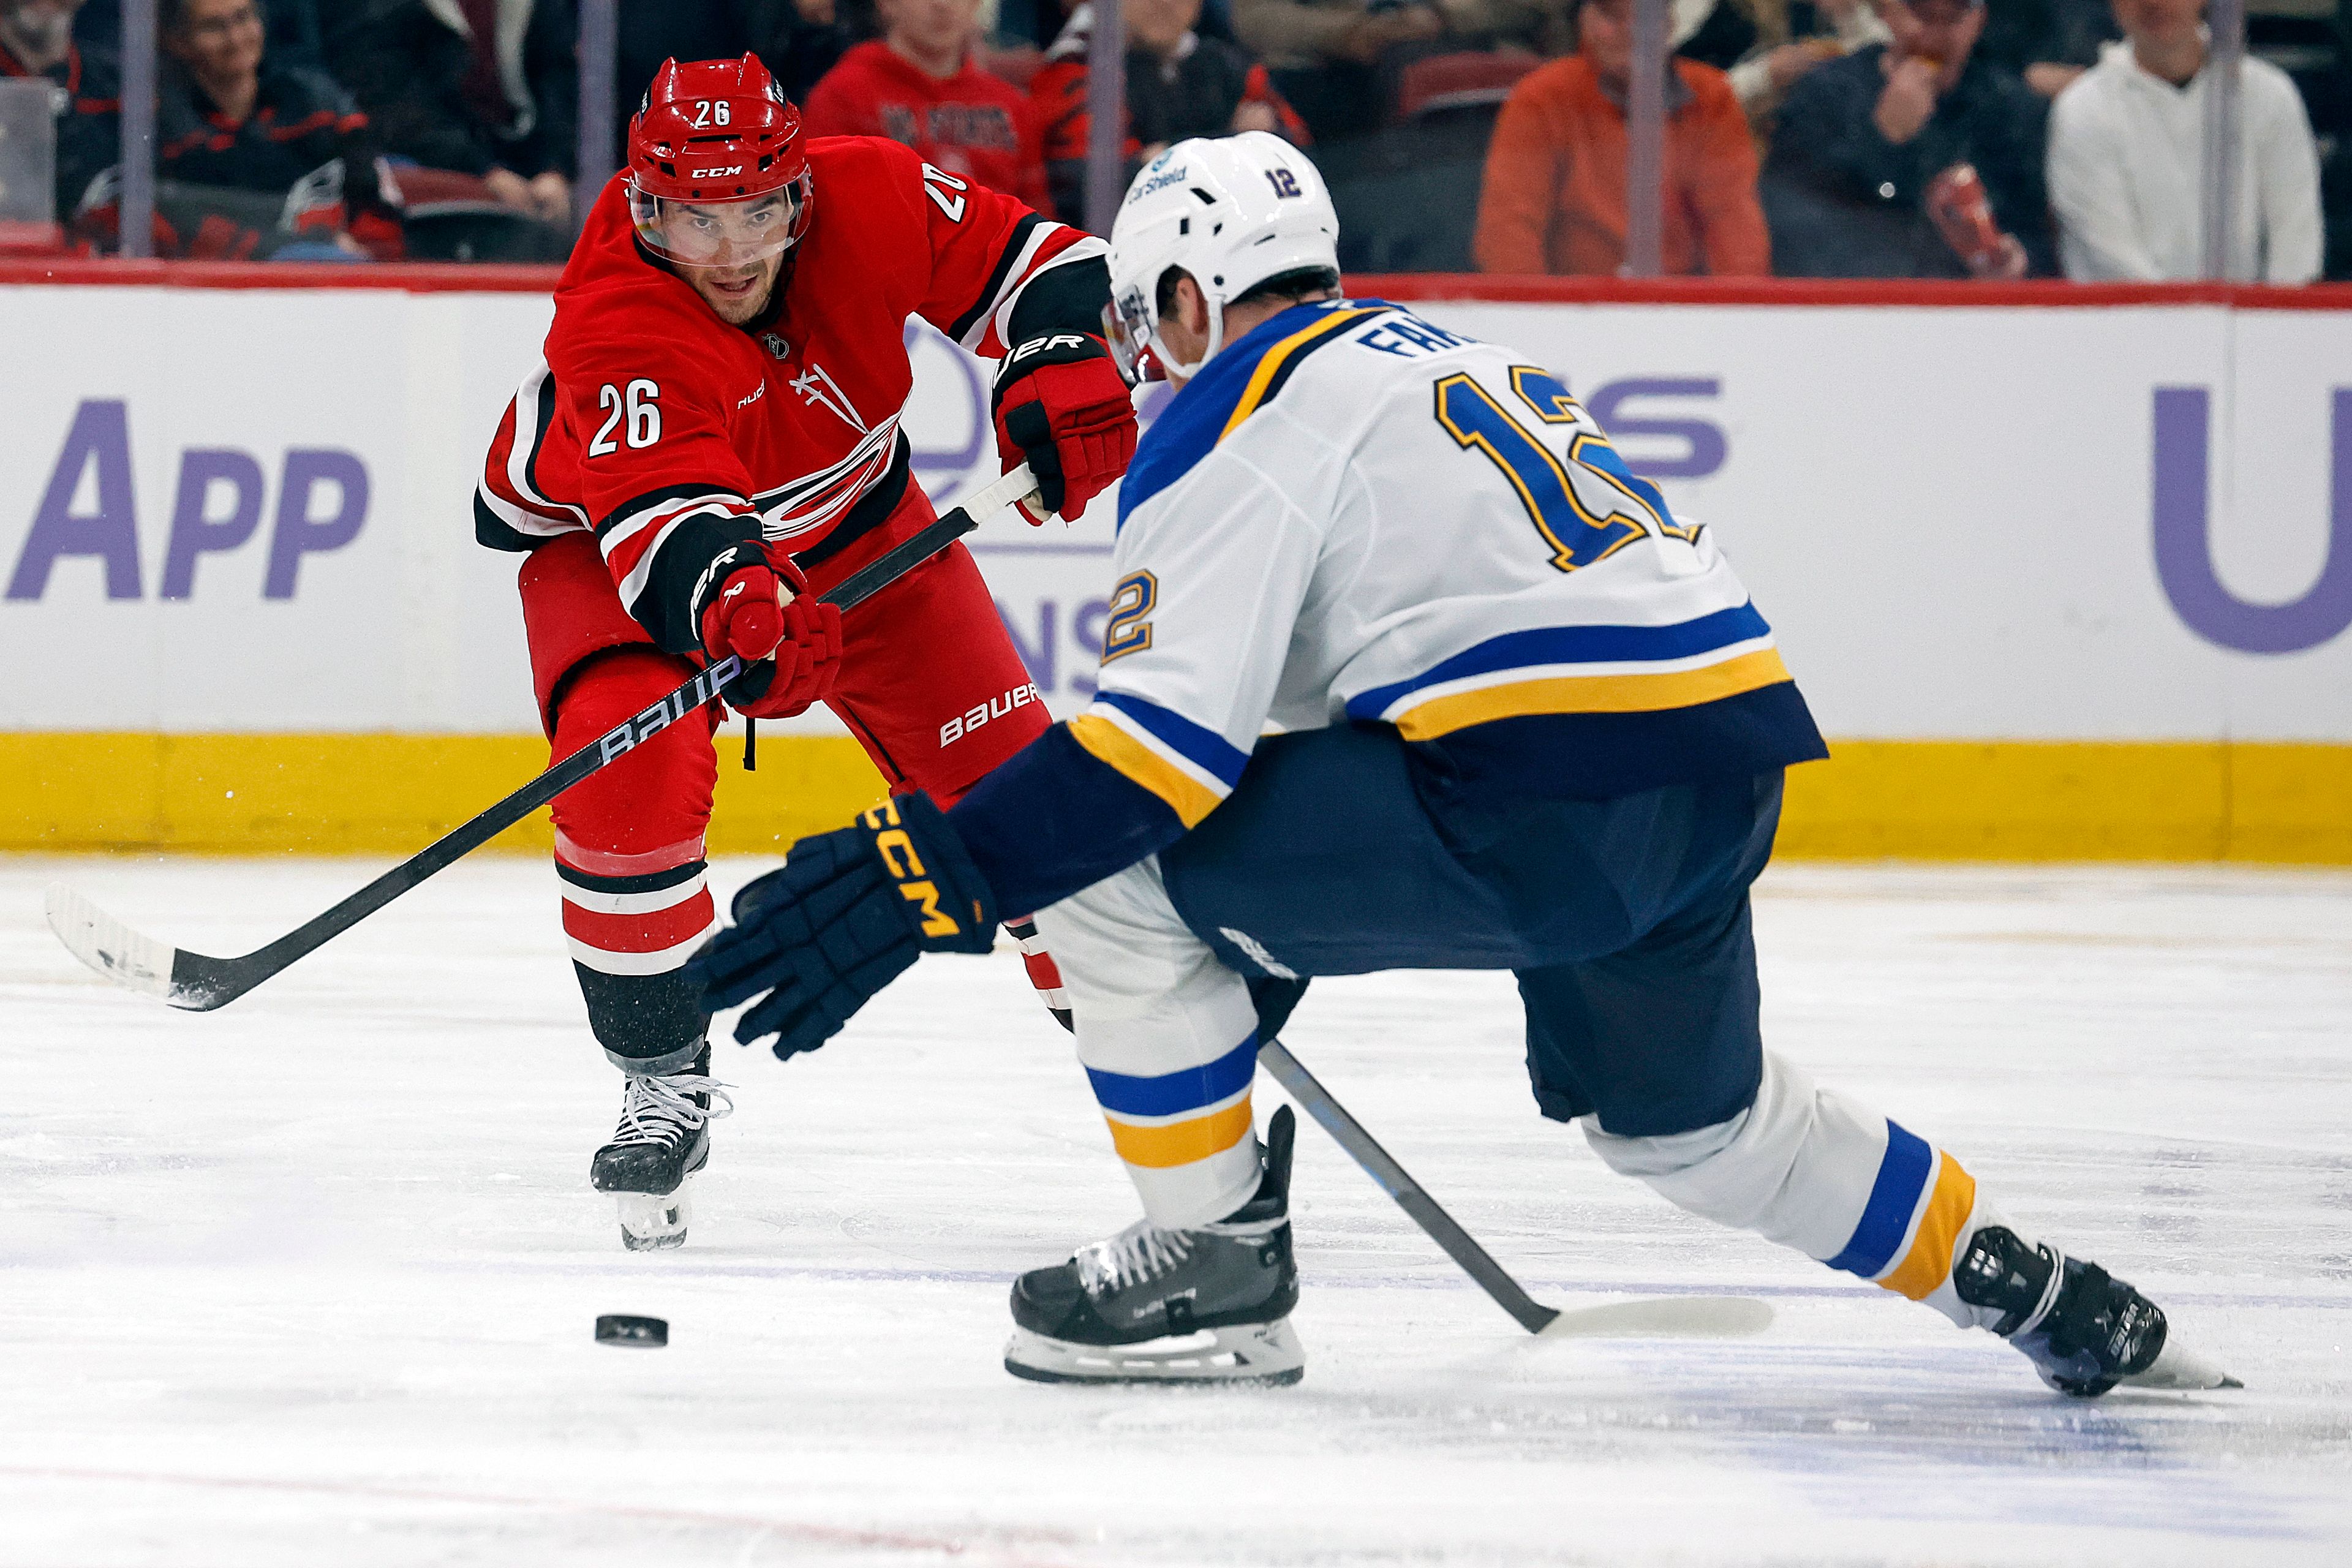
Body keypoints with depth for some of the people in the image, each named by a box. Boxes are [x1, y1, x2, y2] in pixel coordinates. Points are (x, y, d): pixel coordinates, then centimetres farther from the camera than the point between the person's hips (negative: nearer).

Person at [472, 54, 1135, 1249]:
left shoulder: (872, 200, -26)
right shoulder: (612, 321, -38)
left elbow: (1027, 263, -12)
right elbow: (664, 521, -52)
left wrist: (1063, 375, -31)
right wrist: (734, 611, -72)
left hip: (850, 522, 4)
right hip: (608, 536, -4)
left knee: (1004, 770, -1)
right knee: (629, 774, -28)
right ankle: (663, 1080, -8)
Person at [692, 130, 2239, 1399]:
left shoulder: (1240, 413, 0)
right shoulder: (1456, 360, 28)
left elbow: (1174, 728, -13)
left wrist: (933, 878, -16)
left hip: (1548, 798, -9)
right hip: (1733, 753, 9)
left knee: (1109, 868, -1)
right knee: (1684, 1119, 32)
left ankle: (1217, 1264, 6)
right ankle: (2039, 1294, 36)